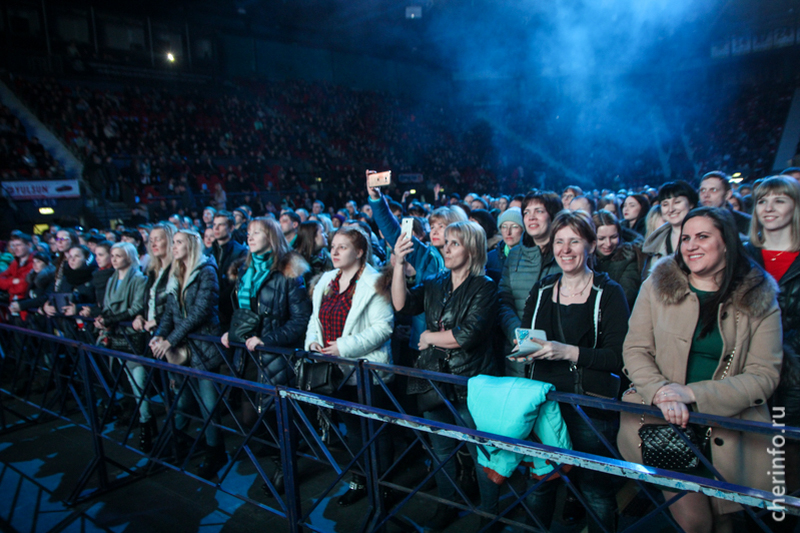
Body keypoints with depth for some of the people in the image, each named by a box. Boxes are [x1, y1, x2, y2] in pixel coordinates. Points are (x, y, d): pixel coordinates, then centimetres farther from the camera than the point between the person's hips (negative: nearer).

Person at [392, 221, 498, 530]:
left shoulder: (484, 287, -10)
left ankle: (490, 513, 31)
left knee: (480, 452, 8)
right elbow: (402, 305, -8)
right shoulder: (435, 284, 6)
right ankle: (447, 505, 40)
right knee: (441, 448, 19)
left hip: (470, 384, -5)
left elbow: (467, 334, -21)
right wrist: (399, 264, -16)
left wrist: (430, 337, -8)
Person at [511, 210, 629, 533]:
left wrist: (567, 351, -22)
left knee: (596, 490, 5)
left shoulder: (609, 292, -4)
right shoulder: (542, 290, 9)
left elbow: (619, 356, -12)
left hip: (592, 406, -4)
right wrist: (525, 352, -10)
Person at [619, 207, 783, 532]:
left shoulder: (760, 300, 1)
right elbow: (635, 350, -1)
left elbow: (764, 376, -4)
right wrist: (662, 392, -19)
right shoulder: (657, 285, 1)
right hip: (663, 419, -1)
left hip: (730, 425, 1)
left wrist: (692, 393, -16)